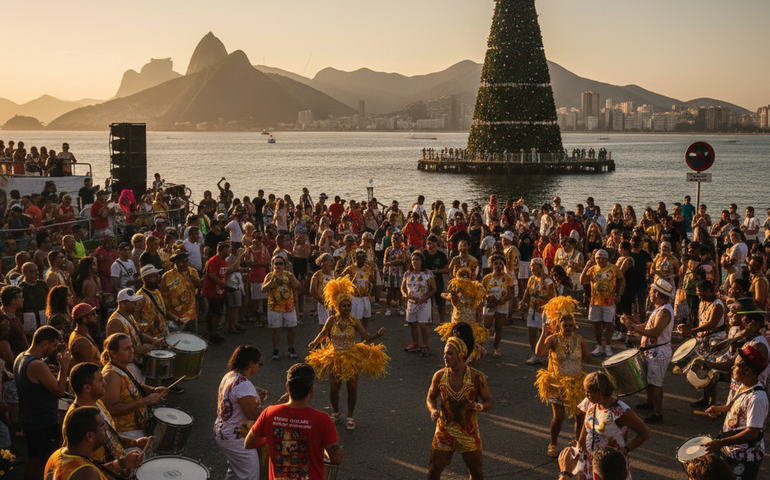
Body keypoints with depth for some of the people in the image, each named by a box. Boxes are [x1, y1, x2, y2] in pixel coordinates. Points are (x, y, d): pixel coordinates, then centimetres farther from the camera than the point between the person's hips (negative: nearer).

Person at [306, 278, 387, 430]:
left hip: (352, 359, 0)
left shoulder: (354, 321, -10)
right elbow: (323, 334, 10)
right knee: (333, 389, 6)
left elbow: (367, 337, -15)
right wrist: (314, 343, 5)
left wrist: (378, 334, -32)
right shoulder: (332, 321, -9)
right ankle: (335, 412, 34)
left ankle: (350, 417, 22)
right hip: (335, 359, 0)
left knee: (352, 388, 4)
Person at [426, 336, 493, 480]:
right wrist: (433, 410, -17)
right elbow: (430, 398, 6)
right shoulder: (439, 376, -10)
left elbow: (489, 402, -6)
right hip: (445, 430, 1)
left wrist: (479, 407, -29)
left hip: (469, 432, -1)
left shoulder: (477, 377, -15)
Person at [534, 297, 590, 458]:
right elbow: (538, 353, -27)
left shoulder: (579, 340, 1)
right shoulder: (553, 339, -11)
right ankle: (552, 445, 20)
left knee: (580, 415, 5)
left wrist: (587, 357, -9)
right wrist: (544, 334, -29)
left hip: (577, 383, 3)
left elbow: (587, 359, 13)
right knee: (558, 416, -3)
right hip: (557, 383, -3)